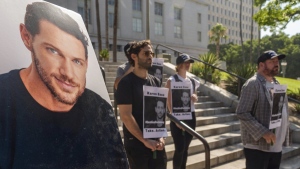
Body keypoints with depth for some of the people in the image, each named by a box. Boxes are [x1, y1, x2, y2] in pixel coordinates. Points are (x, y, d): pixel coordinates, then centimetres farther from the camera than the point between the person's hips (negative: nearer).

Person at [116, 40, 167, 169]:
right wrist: (145, 140, -15)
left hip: (156, 143, 6)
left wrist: (161, 137, -1)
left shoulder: (155, 81, 7)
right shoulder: (126, 82, -10)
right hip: (136, 144, -5)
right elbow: (126, 116, -16)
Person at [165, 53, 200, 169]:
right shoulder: (172, 80, -7)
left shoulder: (192, 82, 11)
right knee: (179, 148, -6)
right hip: (178, 117, -6)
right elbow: (169, 101, -11)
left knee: (185, 148, 12)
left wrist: (195, 98, -1)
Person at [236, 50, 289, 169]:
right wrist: (263, 132, -24)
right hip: (258, 147, -8)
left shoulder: (277, 84, 14)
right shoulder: (253, 84, -13)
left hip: (277, 147, 8)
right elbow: (242, 113, -20)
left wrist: (284, 133, 12)